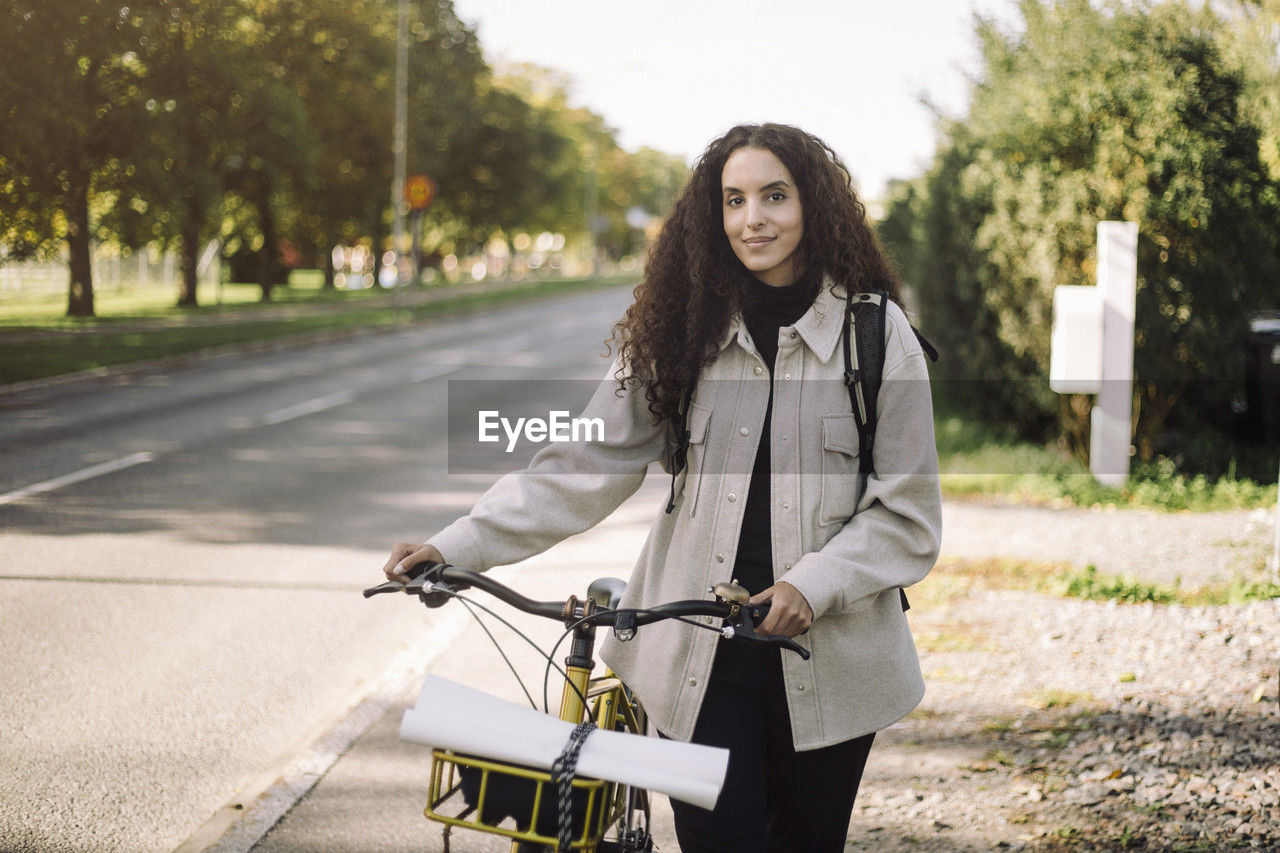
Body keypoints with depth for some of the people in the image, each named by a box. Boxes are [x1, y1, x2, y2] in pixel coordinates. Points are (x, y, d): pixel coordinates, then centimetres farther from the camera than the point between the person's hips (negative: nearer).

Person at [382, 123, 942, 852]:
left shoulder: (876, 332, -3)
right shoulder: (683, 331, 3)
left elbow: (909, 514, -3)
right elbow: (584, 467, -1)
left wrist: (814, 584, -18)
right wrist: (455, 548, -10)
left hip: (828, 655, -1)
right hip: (703, 653, 1)